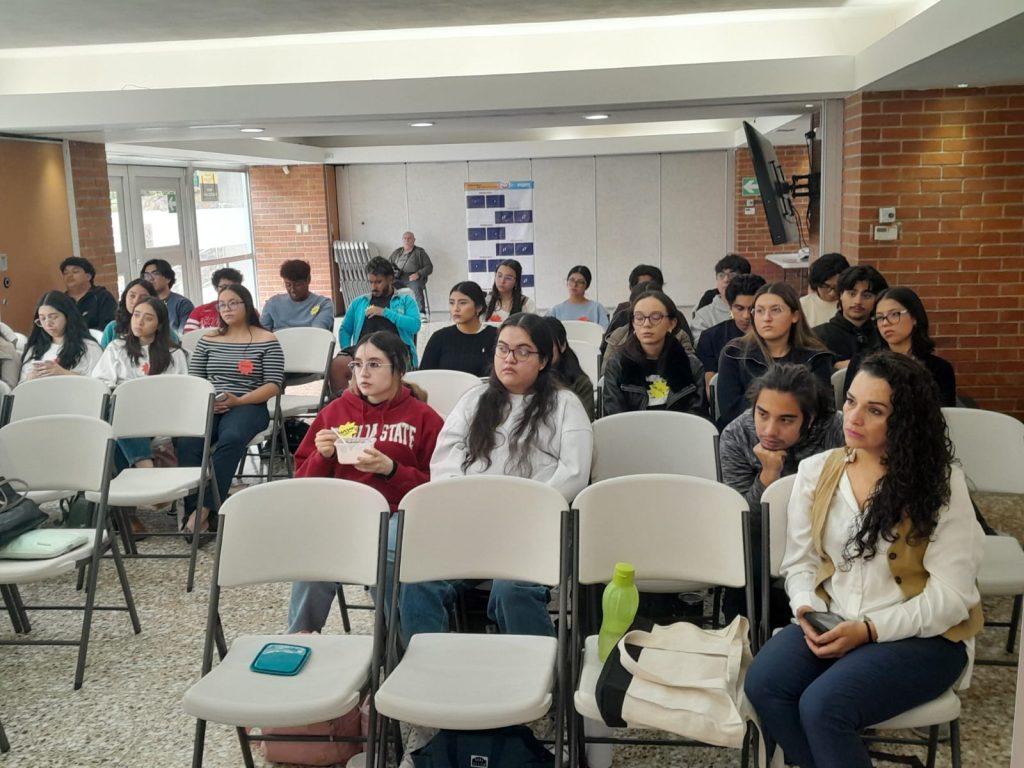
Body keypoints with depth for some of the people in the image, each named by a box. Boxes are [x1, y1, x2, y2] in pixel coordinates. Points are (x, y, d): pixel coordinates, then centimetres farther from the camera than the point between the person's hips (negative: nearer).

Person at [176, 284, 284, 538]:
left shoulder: (267, 341, 4)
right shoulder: (208, 340, 17)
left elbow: (274, 385, -3)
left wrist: (237, 401, -15)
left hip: (248, 407, -3)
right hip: (208, 407, 3)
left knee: (230, 439, -38)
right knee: (187, 442, -30)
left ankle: (203, 509, -33)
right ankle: (194, 511, -30)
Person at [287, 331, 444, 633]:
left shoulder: (423, 417, 6)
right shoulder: (334, 411, 14)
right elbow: (303, 482, 17)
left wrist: (391, 469, -13)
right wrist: (322, 456, -5)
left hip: (397, 514, -2)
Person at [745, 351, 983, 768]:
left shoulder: (940, 482, -9)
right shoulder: (815, 471, 4)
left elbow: (951, 594, -11)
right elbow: (800, 562, 8)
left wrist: (869, 629, -20)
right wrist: (808, 611, -14)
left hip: (922, 636, -4)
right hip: (833, 624, 4)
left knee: (823, 706, -28)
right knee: (763, 685, -23)